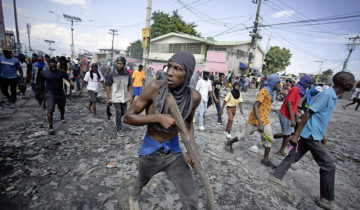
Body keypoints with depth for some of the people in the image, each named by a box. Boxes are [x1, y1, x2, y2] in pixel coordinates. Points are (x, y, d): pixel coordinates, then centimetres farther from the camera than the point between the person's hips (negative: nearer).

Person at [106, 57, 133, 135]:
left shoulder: (128, 74, -6)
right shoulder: (112, 74, -13)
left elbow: (129, 86, 3)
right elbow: (108, 86, -5)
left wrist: (131, 96, -2)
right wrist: (107, 98, -5)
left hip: (124, 97, 3)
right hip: (116, 97, -3)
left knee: (124, 112, 15)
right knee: (118, 113, 2)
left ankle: (117, 119, 48)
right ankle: (119, 129, 20)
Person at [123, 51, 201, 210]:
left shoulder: (194, 96, -17)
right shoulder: (155, 87, -25)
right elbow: (127, 117, -18)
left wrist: (193, 147, -8)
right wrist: (158, 117, -32)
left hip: (174, 152, 1)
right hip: (150, 151, -1)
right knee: (142, 182, 30)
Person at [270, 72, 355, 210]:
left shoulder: (333, 97, 14)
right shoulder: (326, 94, -16)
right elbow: (308, 114, -21)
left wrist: (321, 136, 28)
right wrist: (296, 134, -22)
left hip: (312, 135, 9)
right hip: (311, 136, -9)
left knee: (293, 157, 12)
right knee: (328, 166, 2)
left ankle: (276, 177, 21)